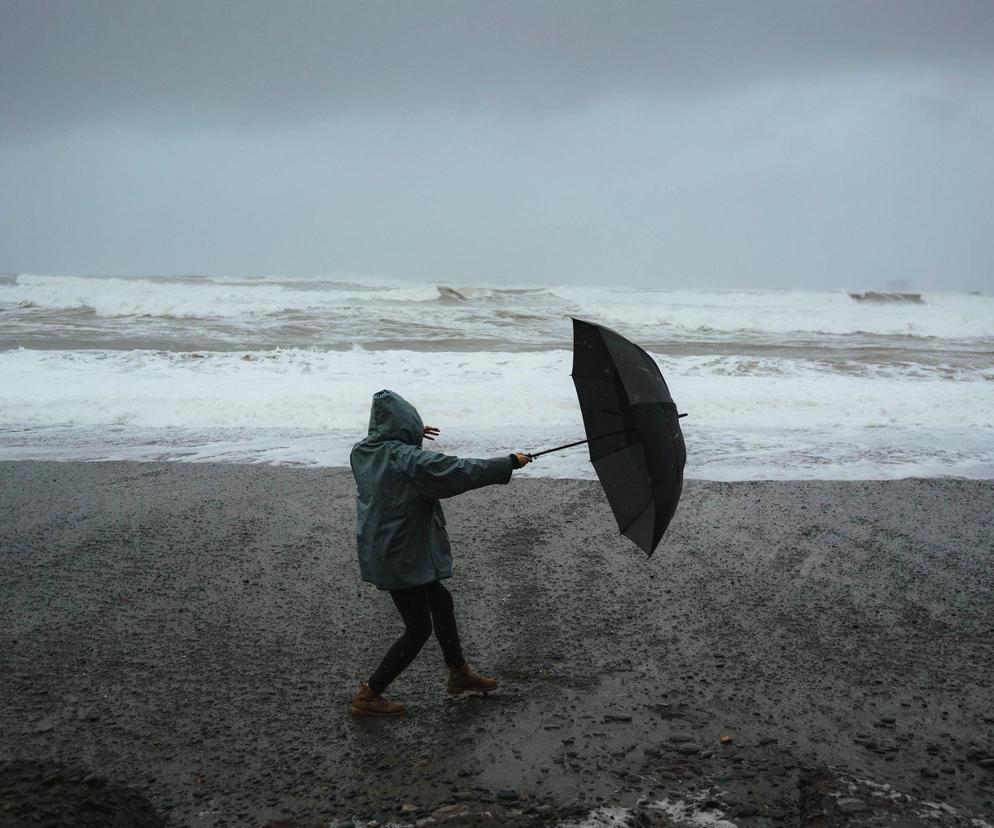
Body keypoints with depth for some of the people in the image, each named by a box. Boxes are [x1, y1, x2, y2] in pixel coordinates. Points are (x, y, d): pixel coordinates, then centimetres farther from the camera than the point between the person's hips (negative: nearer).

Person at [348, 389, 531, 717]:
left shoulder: (363, 451, 0)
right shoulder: (409, 460, -24)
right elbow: (461, 472, -22)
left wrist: (412, 437, 27)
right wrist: (509, 463, -12)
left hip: (378, 551, 9)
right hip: (403, 558, -9)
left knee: (440, 602, 24)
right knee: (418, 628, 6)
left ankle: (459, 673, 39)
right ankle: (368, 696, 11)